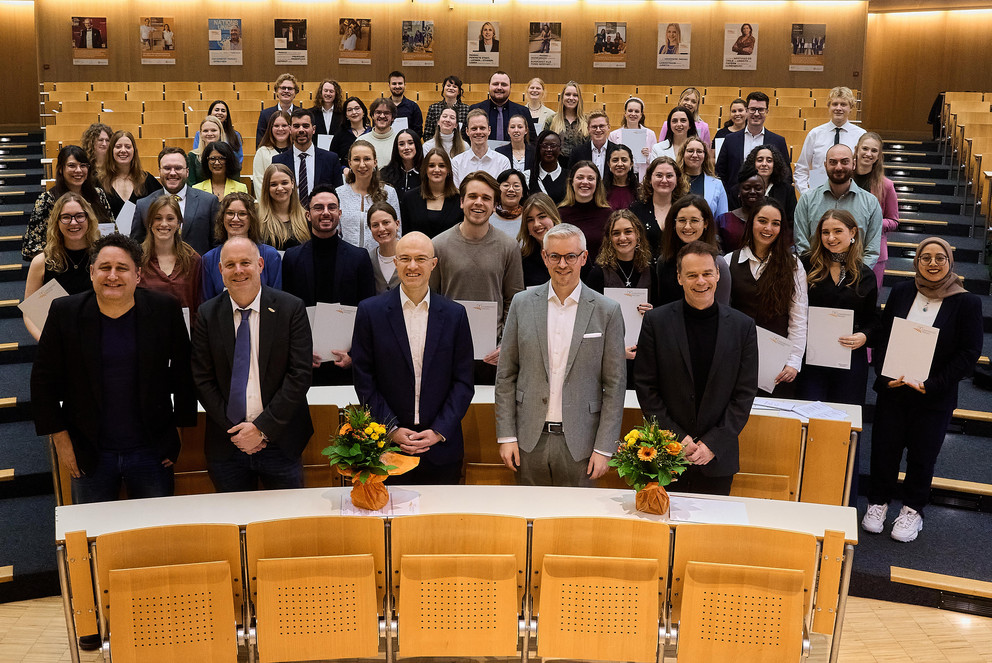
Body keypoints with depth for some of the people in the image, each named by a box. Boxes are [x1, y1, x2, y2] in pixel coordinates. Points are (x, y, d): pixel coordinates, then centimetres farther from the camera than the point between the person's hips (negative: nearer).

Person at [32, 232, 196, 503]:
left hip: (151, 451, 0)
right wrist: (60, 439, 0)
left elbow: (184, 374, 3)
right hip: (88, 455, 0)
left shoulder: (165, 310, -4)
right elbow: (43, 380, 2)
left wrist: (179, 430, 2)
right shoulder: (64, 313, -4)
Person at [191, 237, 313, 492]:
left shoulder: (291, 308, -5)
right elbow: (203, 380, 0)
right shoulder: (207, 314, 1)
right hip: (226, 446, 2)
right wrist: (234, 431, -8)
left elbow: (300, 375, -9)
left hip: (280, 441, -1)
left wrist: (262, 427, -13)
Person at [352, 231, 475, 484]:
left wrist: (439, 432, -8)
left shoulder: (455, 314, 2)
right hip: (387, 445, -1)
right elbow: (364, 380, -2)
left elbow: (463, 382, 2)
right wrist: (392, 430, -9)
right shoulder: (370, 311, -1)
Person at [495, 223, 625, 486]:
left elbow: (615, 384, -1)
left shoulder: (607, 311, -2)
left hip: (579, 444, -1)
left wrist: (604, 448, -4)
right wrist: (506, 435, 0)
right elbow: (505, 375, 5)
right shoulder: (522, 304, 3)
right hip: (530, 440, 2)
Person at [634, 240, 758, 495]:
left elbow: (745, 393, -1)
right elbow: (645, 386, -3)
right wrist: (676, 437, -9)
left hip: (718, 458, 1)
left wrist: (713, 443, -8)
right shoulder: (656, 320, -3)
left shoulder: (743, 326, 0)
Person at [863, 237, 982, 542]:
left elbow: (969, 353, -7)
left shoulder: (967, 303, -6)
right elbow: (881, 335, 6)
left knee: (922, 456, 8)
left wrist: (931, 385, -14)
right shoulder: (901, 292, 3)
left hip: (935, 398, -2)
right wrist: (884, 375, -8)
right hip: (892, 391, 2)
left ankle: (912, 510, 28)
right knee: (884, 448, 8)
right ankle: (878, 502, 28)